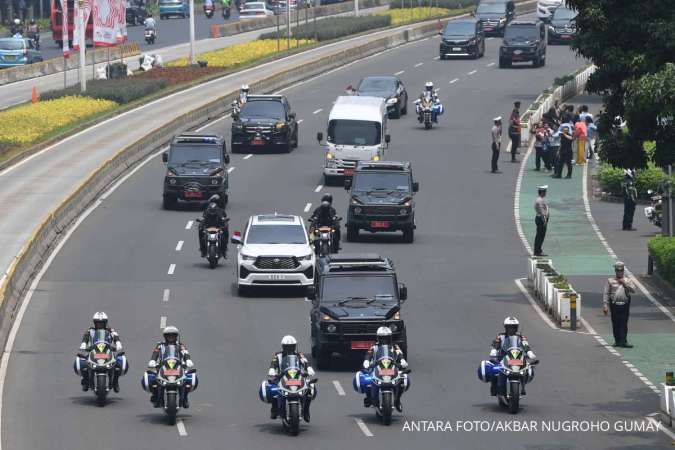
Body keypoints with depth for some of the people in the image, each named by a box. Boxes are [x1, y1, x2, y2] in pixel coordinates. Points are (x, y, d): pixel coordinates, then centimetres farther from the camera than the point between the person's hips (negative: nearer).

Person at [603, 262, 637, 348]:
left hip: (625, 305, 0)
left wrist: (624, 284, -8)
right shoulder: (610, 281, 9)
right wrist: (605, 305, -5)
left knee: (624, 324, -6)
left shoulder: (628, 281, 13)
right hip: (614, 305, 0)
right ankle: (617, 341, 12)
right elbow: (606, 294, 4)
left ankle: (623, 341, -8)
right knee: (615, 324, 2)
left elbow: (633, 290, -1)